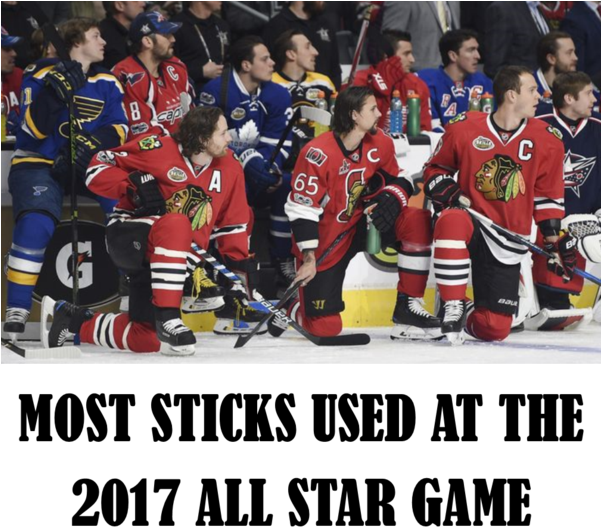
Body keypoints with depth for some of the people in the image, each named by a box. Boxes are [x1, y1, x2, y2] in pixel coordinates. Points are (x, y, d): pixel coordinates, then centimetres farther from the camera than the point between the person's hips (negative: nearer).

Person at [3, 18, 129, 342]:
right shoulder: (42, 76, -7)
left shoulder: (107, 83, 7)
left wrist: (93, 143, -20)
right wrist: (55, 93, -30)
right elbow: (33, 128, -16)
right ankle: (17, 309, -21)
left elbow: (119, 128, 0)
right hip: (38, 163, -5)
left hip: (89, 162, 5)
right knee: (35, 225, -30)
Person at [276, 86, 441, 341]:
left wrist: (391, 199, -15)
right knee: (325, 328, -9)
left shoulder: (380, 143, -6)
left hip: (360, 224, 6)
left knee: (418, 222, -20)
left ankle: (408, 307, -9)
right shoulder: (317, 154, -25)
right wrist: (308, 257, -25)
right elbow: (301, 208, -22)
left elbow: (398, 179, 9)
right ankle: (289, 309, 28)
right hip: (325, 240, -6)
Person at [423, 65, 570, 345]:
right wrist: (448, 192, -14)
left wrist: (556, 238, 2)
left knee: (495, 329, -7)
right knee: (452, 221, -41)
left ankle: (465, 317, 30)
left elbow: (548, 196, 8)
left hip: (507, 245, 2)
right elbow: (435, 169, 6)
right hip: (471, 221, -2)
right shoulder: (464, 128, -7)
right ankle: (452, 307, -27)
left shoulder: (547, 140, -1)